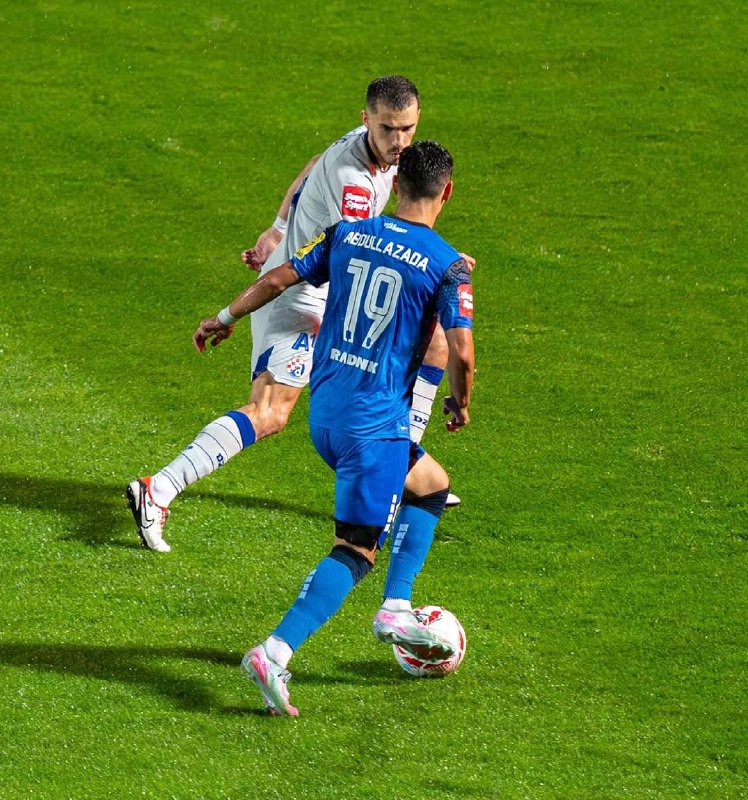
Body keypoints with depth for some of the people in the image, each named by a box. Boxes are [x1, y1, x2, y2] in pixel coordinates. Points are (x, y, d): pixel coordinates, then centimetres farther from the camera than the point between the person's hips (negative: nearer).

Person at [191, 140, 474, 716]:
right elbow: (461, 351, -13)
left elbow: (279, 280, 8)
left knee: (432, 486, 26)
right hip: (375, 422, -7)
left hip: (325, 410, 7)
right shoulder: (448, 265, -9)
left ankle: (396, 608, 18)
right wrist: (460, 404, 6)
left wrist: (226, 318, 24)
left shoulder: (348, 234, 6)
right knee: (357, 550, -6)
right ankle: (276, 653, -20)